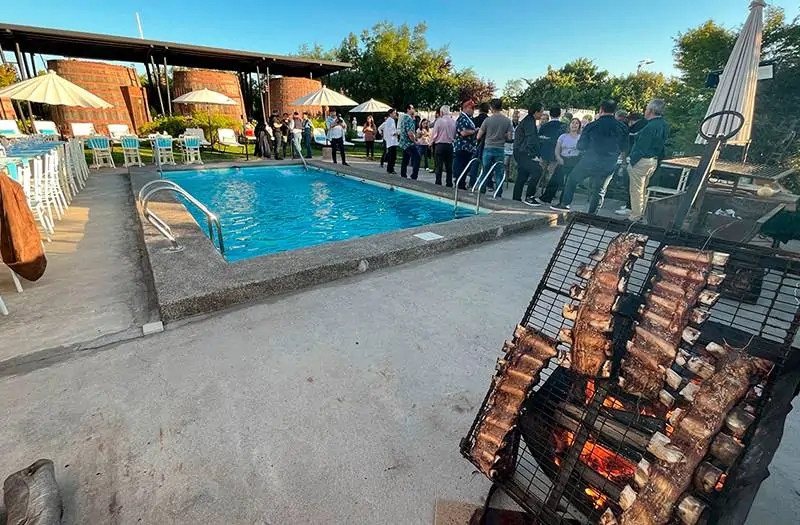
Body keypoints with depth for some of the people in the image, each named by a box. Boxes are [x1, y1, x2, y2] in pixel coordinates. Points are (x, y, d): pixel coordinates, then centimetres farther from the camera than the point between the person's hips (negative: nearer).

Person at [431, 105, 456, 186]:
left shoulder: (439, 120, -9)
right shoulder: (453, 122, 2)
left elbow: (434, 134, -6)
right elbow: (455, 134, 6)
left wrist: (431, 141, 10)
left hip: (440, 145, -4)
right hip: (450, 145, 4)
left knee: (439, 166, 0)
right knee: (449, 166, 9)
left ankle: (438, 183, 0)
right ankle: (449, 184, 12)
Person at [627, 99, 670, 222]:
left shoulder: (651, 126, -19)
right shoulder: (665, 125, 12)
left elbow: (641, 147, -20)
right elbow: (662, 144, 16)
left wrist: (632, 161, -16)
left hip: (642, 161, -10)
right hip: (654, 161, 10)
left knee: (636, 190, -3)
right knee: (643, 189, 19)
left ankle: (635, 217, 1)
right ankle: (641, 214, 27)